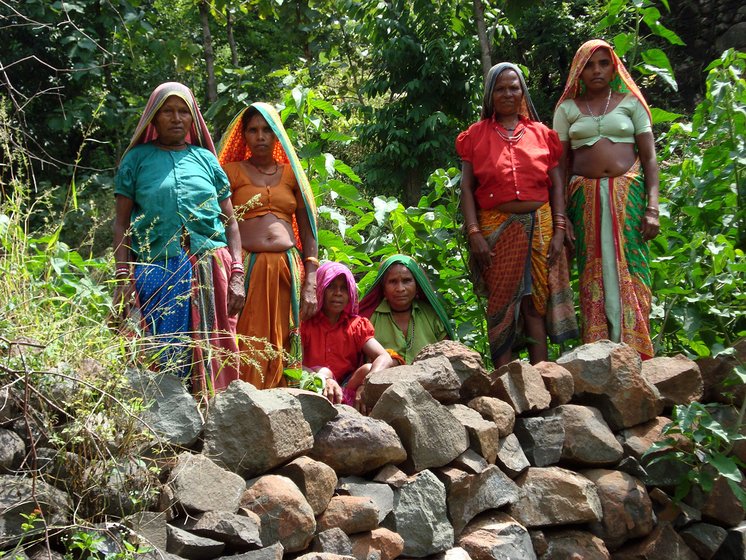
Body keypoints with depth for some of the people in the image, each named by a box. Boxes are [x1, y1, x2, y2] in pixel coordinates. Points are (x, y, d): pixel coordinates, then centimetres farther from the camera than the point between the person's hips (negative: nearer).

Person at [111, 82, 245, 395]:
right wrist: (123, 279, -4)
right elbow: (122, 223, 7)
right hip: (157, 271, -1)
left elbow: (230, 222, 12)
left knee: (213, 353, -2)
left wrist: (237, 276, 1)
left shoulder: (205, 158, 15)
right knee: (165, 354, -6)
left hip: (210, 271, 2)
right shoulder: (137, 158, 11)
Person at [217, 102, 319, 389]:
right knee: (247, 349, -7)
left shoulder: (291, 173, 16)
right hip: (247, 268, -2)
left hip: (288, 269, 3)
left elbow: (307, 233, 14)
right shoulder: (231, 171, 9)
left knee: (282, 348, 3)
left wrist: (310, 285, 5)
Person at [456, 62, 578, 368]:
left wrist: (558, 230, -1)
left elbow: (556, 185, 8)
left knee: (536, 303, 2)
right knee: (500, 304, -1)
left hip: (539, 228, 1)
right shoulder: (476, 135, 6)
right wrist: (474, 233, -9)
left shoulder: (541, 133, 10)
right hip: (496, 228, -1)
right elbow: (466, 187, 1)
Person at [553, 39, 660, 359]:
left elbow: (649, 158, 4)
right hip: (585, 198, 1)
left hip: (628, 197, -1)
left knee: (630, 273, -5)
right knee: (594, 274, -1)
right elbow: (560, 165, 8)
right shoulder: (567, 108, 11)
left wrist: (652, 208, -7)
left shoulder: (630, 102, 9)